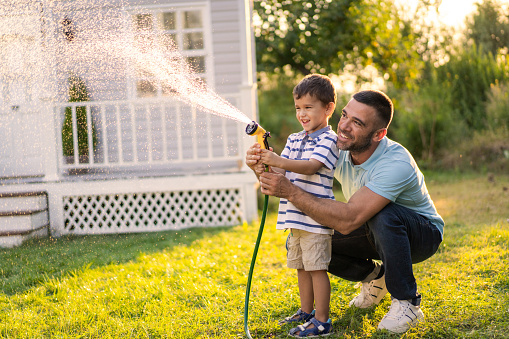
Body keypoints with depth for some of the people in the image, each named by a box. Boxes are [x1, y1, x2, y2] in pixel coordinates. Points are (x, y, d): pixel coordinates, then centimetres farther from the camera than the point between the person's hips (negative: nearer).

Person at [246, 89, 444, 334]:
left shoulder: (396, 165, -36)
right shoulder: (339, 149, -16)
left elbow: (348, 220, -44)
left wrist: (290, 192, -47)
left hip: (422, 233, -6)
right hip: (375, 233, 6)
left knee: (383, 215, -39)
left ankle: (407, 303, -18)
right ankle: (375, 277, 13)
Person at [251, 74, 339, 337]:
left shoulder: (328, 139, -8)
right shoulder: (294, 140, 16)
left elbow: (310, 167, -23)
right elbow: (282, 171, 10)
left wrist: (278, 161, -33)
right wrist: (264, 168, -12)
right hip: (295, 216, 8)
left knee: (316, 267, -5)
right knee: (301, 266, 17)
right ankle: (306, 312, 31)